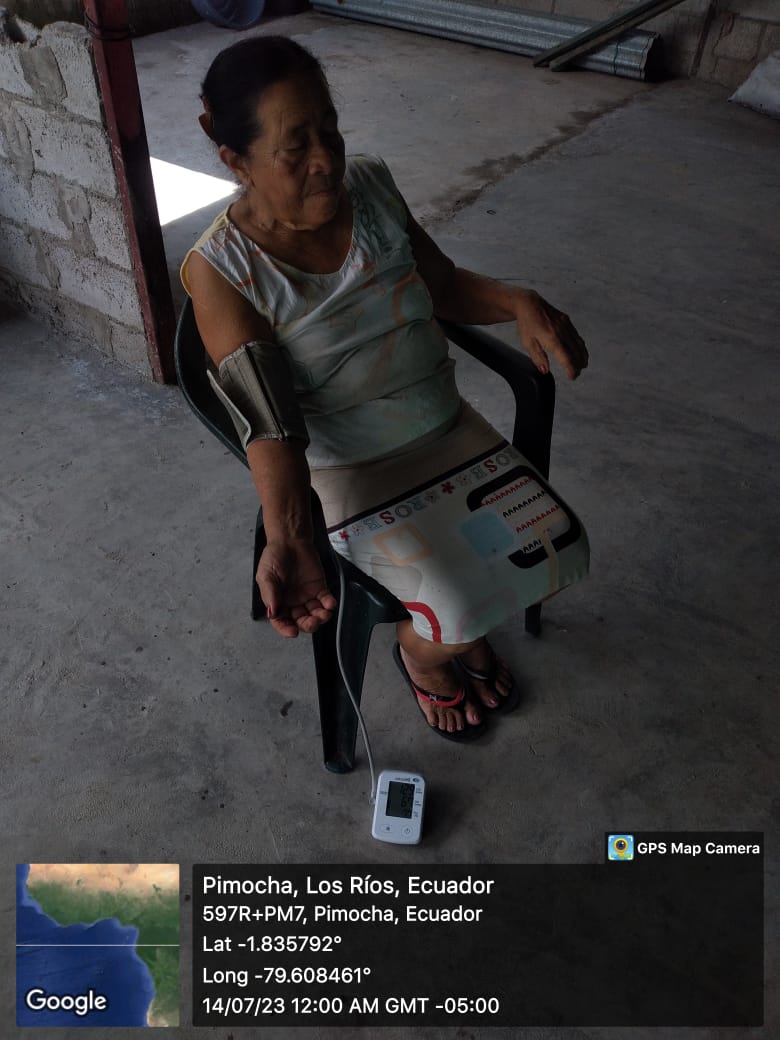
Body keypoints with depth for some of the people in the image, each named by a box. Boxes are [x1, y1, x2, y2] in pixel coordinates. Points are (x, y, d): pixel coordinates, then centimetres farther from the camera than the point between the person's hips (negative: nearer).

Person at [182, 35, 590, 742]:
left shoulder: (370, 186, -3)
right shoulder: (222, 269, -18)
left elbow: (445, 285, 7)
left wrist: (520, 303, -13)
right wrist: (286, 541, -36)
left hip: (446, 427, 6)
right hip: (347, 472, -5)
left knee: (556, 545, -4)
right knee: (457, 612, -18)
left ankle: (465, 631, 28)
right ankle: (420, 649, 22)